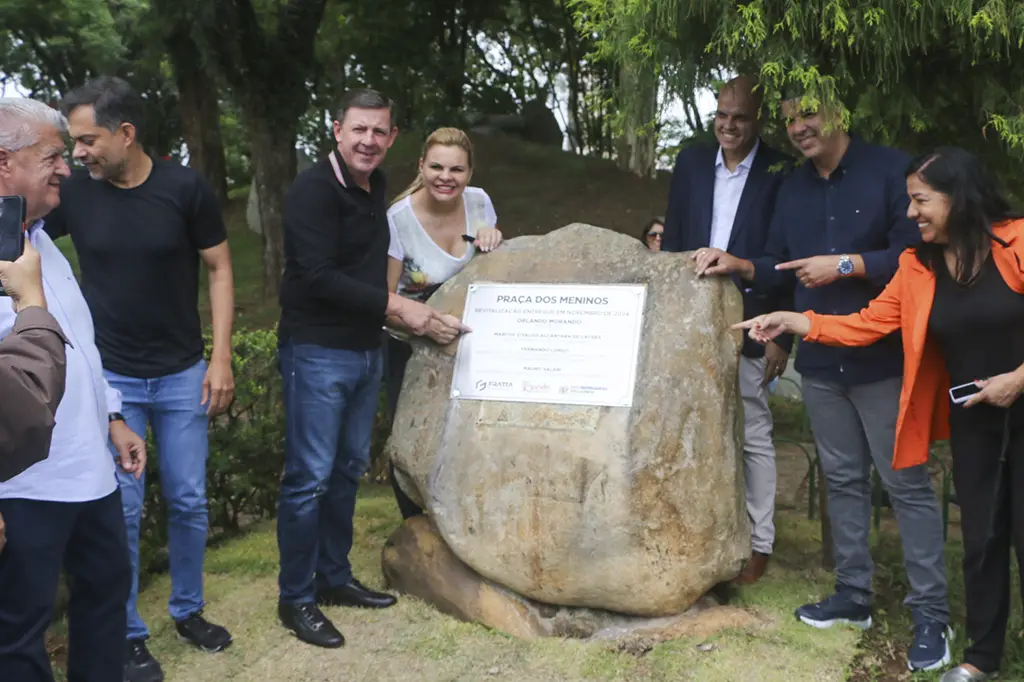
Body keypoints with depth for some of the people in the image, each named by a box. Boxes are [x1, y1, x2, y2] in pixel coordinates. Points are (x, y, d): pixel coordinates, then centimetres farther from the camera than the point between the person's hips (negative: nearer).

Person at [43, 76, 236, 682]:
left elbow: (219, 269, -2)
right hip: (109, 377, 0)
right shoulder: (73, 192, -6)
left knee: (189, 501, 9)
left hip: (182, 375, 0)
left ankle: (188, 609, 31)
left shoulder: (186, 189, -9)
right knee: (121, 509, 4)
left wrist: (221, 357, -5)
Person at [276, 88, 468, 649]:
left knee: (349, 469, 15)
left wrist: (418, 316, 11)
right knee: (310, 477, -2)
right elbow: (319, 276, -22)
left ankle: (334, 577, 29)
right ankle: (296, 598, 11)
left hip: (366, 350, 8)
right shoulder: (313, 190, -14)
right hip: (317, 353, -8)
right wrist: (396, 306, -21)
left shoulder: (375, 187, 11)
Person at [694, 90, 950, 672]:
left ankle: (932, 614, 8)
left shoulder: (891, 170, -8)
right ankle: (854, 595, 25)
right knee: (843, 480, 13)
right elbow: (781, 271, 14)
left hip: (883, 358, -6)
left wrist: (845, 264, -20)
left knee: (907, 483, -1)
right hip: (820, 360, 6)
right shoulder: (793, 188, 12)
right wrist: (737, 266, -3)